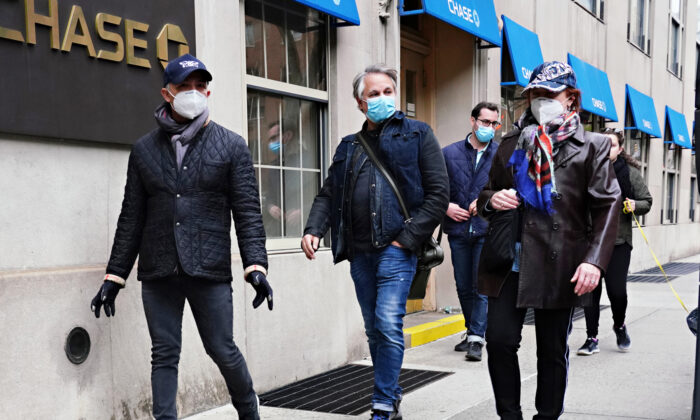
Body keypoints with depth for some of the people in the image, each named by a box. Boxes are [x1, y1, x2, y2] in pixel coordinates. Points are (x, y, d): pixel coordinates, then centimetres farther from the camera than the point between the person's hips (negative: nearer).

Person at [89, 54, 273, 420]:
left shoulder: (231, 146, 4)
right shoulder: (145, 149, 11)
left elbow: (248, 211, 0)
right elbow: (131, 218, 12)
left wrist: (255, 265, -11)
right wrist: (114, 275, 10)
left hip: (209, 269, -2)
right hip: (158, 273, 2)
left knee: (223, 351, 5)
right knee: (164, 355, 5)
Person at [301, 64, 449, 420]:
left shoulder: (417, 135, 3)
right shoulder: (349, 147, 18)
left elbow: (438, 194, -3)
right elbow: (328, 194, 17)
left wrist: (406, 238, -10)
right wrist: (313, 229, -2)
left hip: (396, 249, -5)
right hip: (359, 253, 5)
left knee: (389, 325, -12)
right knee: (374, 330, 12)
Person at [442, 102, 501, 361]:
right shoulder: (449, 153, 6)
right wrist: (445, 206, -6)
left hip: (488, 230, -2)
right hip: (458, 230, 3)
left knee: (482, 287, -6)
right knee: (464, 287, 12)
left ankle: (476, 339, -2)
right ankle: (472, 332, 28)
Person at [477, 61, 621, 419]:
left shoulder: (592, 146, 4)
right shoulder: (512, 144, 15)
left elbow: (607, 207, -4)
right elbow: (486, 194, 22)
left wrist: (595, 260, -16)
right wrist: (492, 199, -3)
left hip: (559, 267, -2)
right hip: (509, 262, 3)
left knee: (553, 351, 8)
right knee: (499, 340, -2)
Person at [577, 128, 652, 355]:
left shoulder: (630, 173, 2)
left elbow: (647, 202, 6)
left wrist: (634, 206, -13)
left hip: (619, 241, -1)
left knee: (617, 290, -5)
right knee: (591, 289, 3)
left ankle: (619, 325, 28)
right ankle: (592, 338, 16)